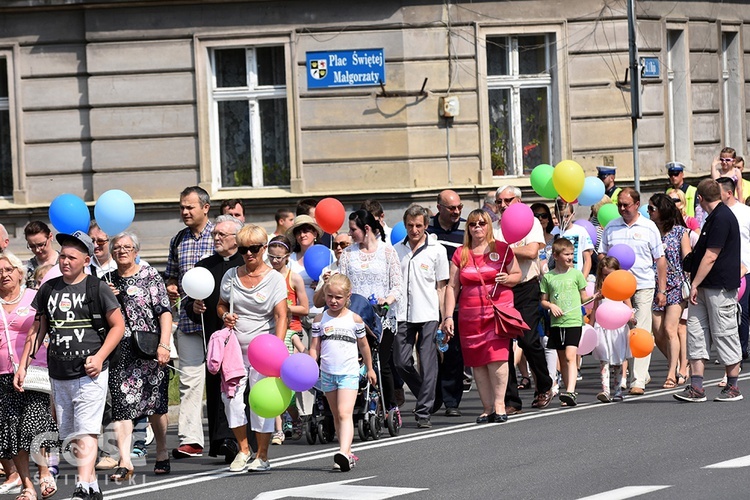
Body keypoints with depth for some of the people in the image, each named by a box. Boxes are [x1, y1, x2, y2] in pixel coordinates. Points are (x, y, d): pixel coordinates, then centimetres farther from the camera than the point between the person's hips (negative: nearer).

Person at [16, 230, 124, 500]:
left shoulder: (97, 289, -4)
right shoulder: (48, 289, 10)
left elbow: (118, 326, 0)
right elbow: (37, 330, 17)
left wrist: (100, 357, -12)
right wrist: (22, 365, 11)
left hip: (89, 374, -6)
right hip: (59, 376, 6)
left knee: (85, 433, -14)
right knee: (71, 436, 8)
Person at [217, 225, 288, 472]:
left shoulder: (274, 278, -3)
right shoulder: (231, 275, 8)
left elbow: (281, 316, -10)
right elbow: (221, 305, 20)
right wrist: (225, 315, -4)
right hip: (234, 346, 3)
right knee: (230, 395, -5)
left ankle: (262, 456, 5)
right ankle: (243, 449, 11)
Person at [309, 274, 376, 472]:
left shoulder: (354, 319, 0)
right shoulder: (320, 319, 4)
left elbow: (363, 345, 12)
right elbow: (314, 347, 4)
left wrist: (370, 369, 19)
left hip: (349, 373, -4)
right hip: (327, 373, 4)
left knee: (345, 413, -18)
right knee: (336, 416, 11)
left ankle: (344, 453, -32)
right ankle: (348, 455, 20)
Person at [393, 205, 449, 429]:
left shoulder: (437, 250, 3)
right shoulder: (396, 250, 10)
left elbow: (441, 286, 4)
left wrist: (443, 316, -3)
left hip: (428, 315, -3)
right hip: (403, 315, 3)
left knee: (428, 364, -4)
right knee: (401, 362, -1)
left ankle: (424, 412, 1)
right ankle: (426, 398, 22)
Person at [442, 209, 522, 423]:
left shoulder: (502, 249, 6)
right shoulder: (460, 254, 10)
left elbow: (517, 275, 12)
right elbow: (452, 286, 9)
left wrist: (507, 279, -11)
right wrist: (448, 316, 2)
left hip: (498, 311, -2)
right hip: (470, 316, 2)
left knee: (497, 356, -15)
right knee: (477, 362, 1)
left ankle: (499, 404, -9)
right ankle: (487, 408, 6)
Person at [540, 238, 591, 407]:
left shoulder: (576, 274, 5)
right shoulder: (548, 277, 6)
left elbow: (583, 298, 9)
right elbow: (543, 300, 12)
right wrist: (551, 306, -8)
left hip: (573, 321, -3)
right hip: (556, 323, 3)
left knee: (570, 356, -16)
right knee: (562, 359, 8)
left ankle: (570, 392, -25)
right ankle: (571, 394, 15)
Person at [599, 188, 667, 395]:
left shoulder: (649, 227, 4)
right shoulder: (611, 227, 11)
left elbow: (660, 259, 7)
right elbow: (602, 255, 16)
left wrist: (662, 290, 4)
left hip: (643, 286, -3)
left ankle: (639, 381, -9)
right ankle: (642, 373, 17)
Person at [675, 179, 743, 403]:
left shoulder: (722, 218, -17)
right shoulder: (716, 216, 15)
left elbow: (710, 257, -19)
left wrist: (695, 284, -16)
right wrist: (695, 285, 21)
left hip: (720, 288, -10)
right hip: (705, 287, 10)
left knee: (724, 334, -1)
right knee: (696, 333, 5)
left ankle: (733, 388, 9)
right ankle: (696, 387, 4)